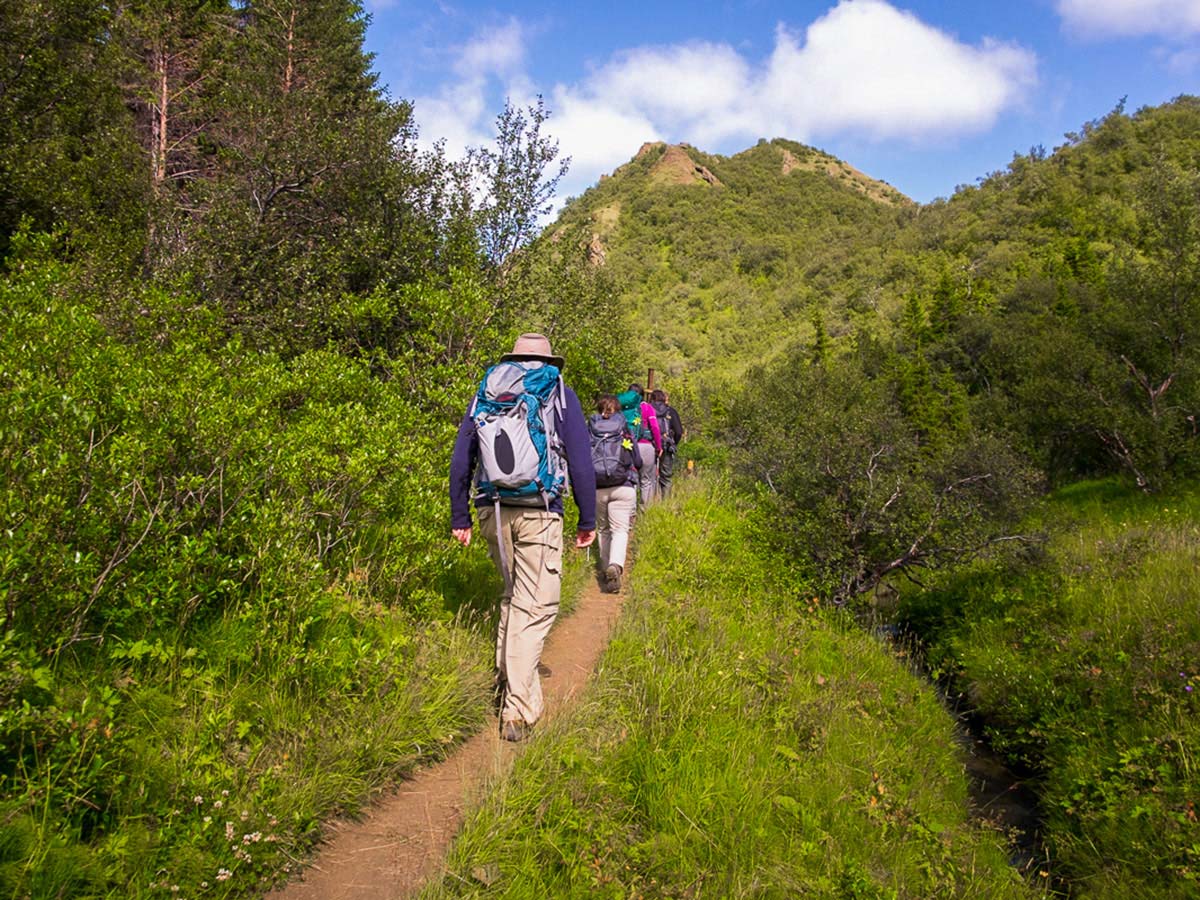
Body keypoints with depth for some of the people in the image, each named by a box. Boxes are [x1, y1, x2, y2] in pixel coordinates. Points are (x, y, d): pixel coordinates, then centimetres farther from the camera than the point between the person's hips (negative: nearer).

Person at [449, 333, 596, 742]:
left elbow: (460, 460, 11)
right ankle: (516, 709, -5)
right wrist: (588, 520, 7)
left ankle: (508, 677, 23)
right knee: (535, 608, -1)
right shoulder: (560, 394, 7)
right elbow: (581, 461, 1)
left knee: (513, 594, 23)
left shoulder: (486, 393, 14)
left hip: (491, 509, 4)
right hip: (538, 512, -3)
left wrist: (460, 518, 16)